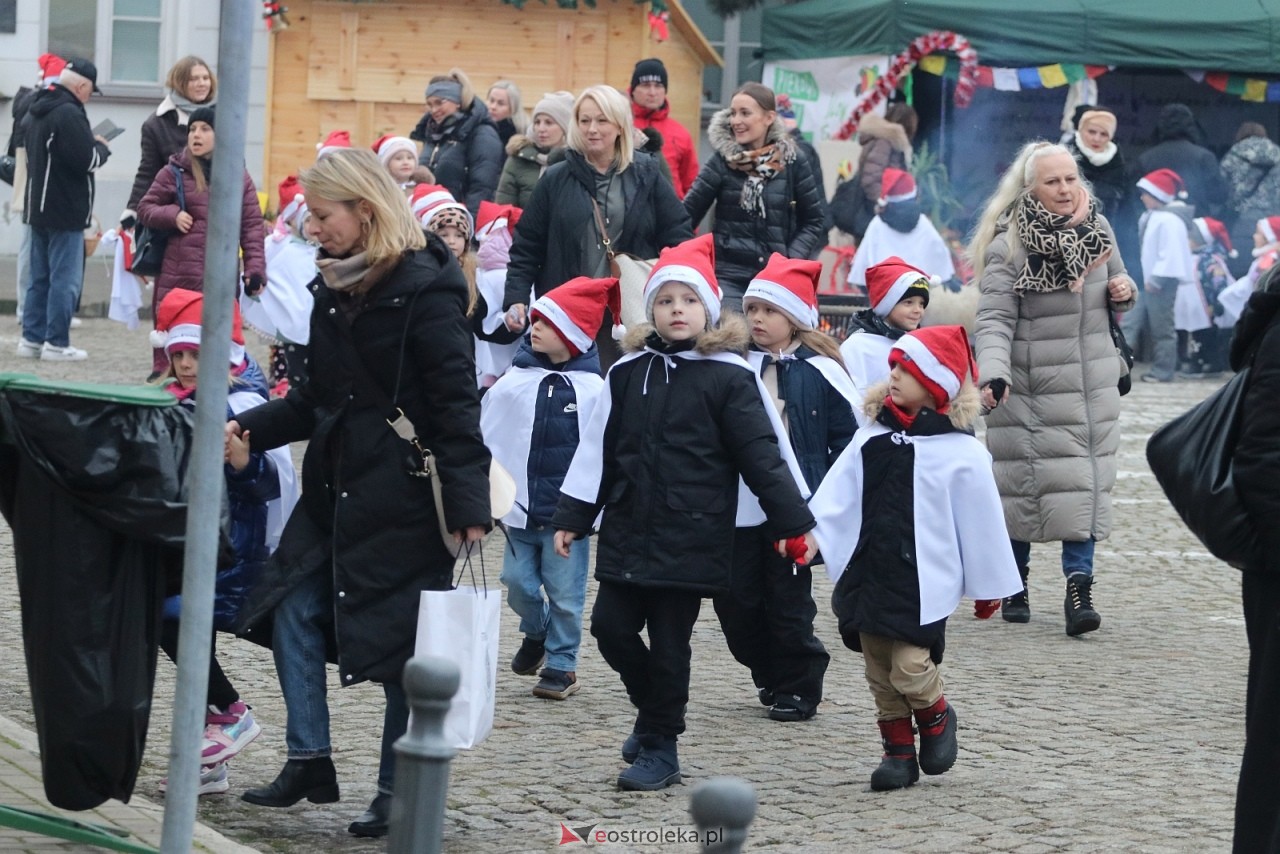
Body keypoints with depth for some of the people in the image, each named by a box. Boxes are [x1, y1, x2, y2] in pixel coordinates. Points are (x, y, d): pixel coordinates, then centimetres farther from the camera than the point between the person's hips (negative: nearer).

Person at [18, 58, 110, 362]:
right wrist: (102, 147, -1)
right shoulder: (69, 114, -19)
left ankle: (32, 338, 16)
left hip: (38, 208, 9)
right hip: (66, 211, -9)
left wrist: (91, 144, 13)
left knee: (40, 277, 14)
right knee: (65, 279, -5)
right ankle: (56, 343, -4)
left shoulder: (37, 111, 12)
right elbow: (88, 160, -23)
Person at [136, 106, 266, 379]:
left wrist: (255, 269, -3)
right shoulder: (175, 172, 4)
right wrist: (173, 214, -9)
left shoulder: (240, 178, 8)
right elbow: (145, 208, 10)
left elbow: (252, 226, 7)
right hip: (179, 275, -1)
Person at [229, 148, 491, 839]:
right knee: (293, 611, 3)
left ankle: (398, 792, 9)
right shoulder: (335, 290, 10)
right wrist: (249, 429, 3)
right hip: (337, 485, 8)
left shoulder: (424, 291, -15)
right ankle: (309, 761, 12)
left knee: (402, 640, 0)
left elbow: (455, 405, -18)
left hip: (404, 495, -8)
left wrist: (468, 502, -21)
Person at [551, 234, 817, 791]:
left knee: (669, 644, 1)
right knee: (611, 628, 4)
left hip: (690, 538, -4)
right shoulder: (628, 373, 7)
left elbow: (762, 455, -6)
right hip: (627, 532, 4)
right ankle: (653, 712, 28)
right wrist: (572, 517, 10)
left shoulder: (728, 378, -5)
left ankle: (659, 746, 14)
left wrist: (793, 522, -9)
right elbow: (598, 451, 11)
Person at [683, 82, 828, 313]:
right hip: (728, 276, -1)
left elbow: (814, 221, 8)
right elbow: (687, 215, -1)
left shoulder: (793, 162, 2)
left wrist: (791, 261, -4)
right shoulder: (722, 161, 0)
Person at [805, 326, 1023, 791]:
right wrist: (809, 532, -15)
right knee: (880, 675, 9)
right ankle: (898, 750, 23)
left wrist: (988, 585, 5)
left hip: (924, 582, -5)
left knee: (910, 668, -12)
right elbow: (838, 497, 1)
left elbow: (980, 521, -1)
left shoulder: (962, 452, -7)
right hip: (869, 576, 5)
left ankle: (936, 717, 18)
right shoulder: (872, 439, 6)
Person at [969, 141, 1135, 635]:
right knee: (1023, 480, 0)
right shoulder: (1009, 245, -11)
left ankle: (1079, 587, -5)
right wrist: (994, 375, -30)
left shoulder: (1098, 229, 6)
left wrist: (1124, 290, -1)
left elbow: (1115, 292, 23)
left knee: (1085, 483, -3)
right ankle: (1013, 584, 16)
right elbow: (994, 319, -16)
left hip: (1091, 385, 4)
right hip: (1031, 387, -4)